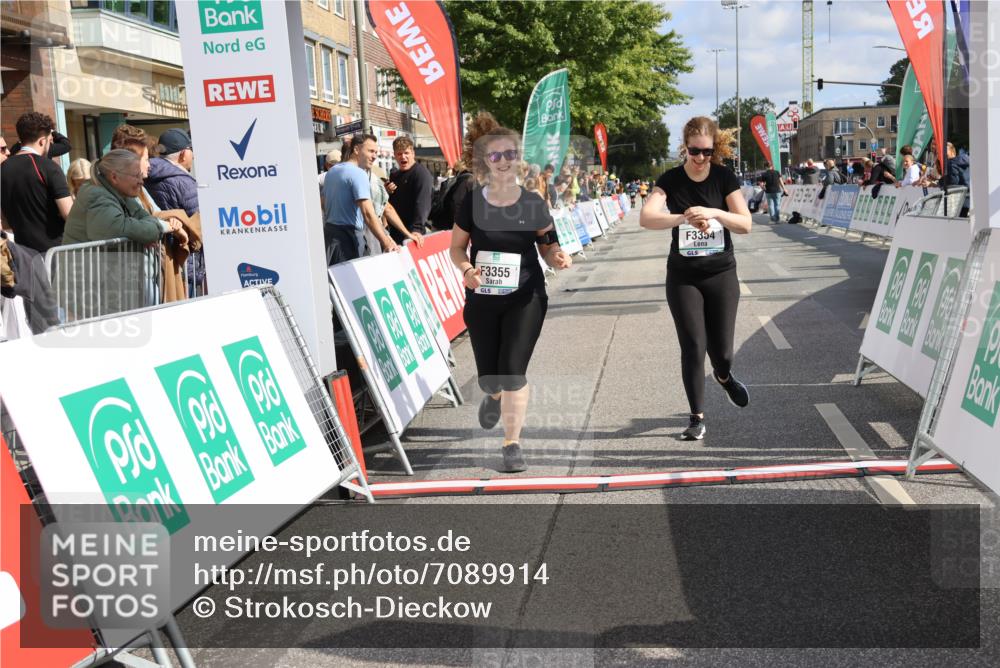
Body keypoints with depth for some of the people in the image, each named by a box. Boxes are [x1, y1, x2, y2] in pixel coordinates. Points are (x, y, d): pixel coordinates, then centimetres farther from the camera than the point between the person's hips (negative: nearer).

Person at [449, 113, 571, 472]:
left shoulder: (533, 203, -5)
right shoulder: (472, 202, -6)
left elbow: (548, 247, 5)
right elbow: (457, 247, 4)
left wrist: (557, 257, -18)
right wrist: (467, 270, -16)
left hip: (525, 298, -1)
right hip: (482, 299, 1)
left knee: (513, 371, -11)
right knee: (488, 376, 9)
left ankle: (512, 443, 8)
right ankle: (494, 397, 49)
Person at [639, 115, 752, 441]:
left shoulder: (725, 177, -4)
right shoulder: (671, 180, -6)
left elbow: (745, 224, -10)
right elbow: (646, 218, -22)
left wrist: (714, 213, -27)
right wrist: (683, 218, -38)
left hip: (721, 274, 1)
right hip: (683, 277, -1)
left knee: (721, 349, 2)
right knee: (692, 347, -4)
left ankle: (723, 375, 40)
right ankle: (697, 417, 11)